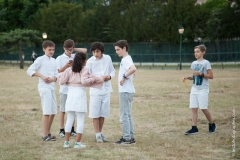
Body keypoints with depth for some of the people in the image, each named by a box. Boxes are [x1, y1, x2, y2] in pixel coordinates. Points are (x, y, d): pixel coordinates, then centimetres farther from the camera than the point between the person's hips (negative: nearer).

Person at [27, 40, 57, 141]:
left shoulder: (54, 61, 15)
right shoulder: (40, 59, -3)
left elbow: (56, 75, 10)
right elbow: (30, 70, -11)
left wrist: (53, 79, -13)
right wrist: (42, 76, -19)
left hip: (52, 87, 7)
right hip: (44, 87, -7)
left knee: (53, 112, 10)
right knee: (47, 112, -11)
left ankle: (48, 133, 21)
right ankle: (45, 135, -10)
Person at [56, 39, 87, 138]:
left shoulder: (75, 57, 8)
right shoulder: (60, 58, -1)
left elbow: (84, 50, 8)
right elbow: (57, 72, -5)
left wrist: (74, 49, 5)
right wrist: (66, 66, -18)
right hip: (64, 88, -3)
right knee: (63, 110, 1)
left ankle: (72, 130, 15)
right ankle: (62, 130, 5)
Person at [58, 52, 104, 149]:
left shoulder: (69, 70, 7)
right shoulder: (85, 70, -4)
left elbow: (62, 81, 2)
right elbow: (84, 81, -17)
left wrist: (60, 75, 21)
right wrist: (94, 79, -6)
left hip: (70, 93, 4)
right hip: (80, 93, -4)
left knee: (69, 119, 10)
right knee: (80, 120, 1)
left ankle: (66, 142, 8)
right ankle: (78, 142, -1)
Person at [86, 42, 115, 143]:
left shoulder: (108, 58, 2)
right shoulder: (90, 61, -7)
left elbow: (112, 71, 13)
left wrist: (109, 76, -9)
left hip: (106, 89, 3)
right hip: (95, 90, -3)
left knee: (103, 113, 9)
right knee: (95, 114, -3)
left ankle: (100, 133, 19)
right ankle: (98, 135, 4)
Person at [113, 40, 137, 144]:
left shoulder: (126, 59, -15)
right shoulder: (125, 59, 15)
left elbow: (133, 69, -34)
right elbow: (131, 70, 23)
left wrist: (124, 76, -25)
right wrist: (125, 76, 8)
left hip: (125, 91, -10)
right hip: (127, 91, 10)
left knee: (124, 115, -6)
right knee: (128, 115, 13)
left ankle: (126, 138, -4)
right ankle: (131, 137, 17)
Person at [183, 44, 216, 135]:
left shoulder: (206, 63, -7)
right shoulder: (194, 63, 13)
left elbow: (211, 76, -10)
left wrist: (201, 74, -19)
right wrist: (188, 78, 4)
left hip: (203, 89, -6)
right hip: (194, 88, 6)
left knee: (203, 108, -5)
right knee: (193, 108, -1)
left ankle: (212, 125, 15)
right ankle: (194, 128, -2)